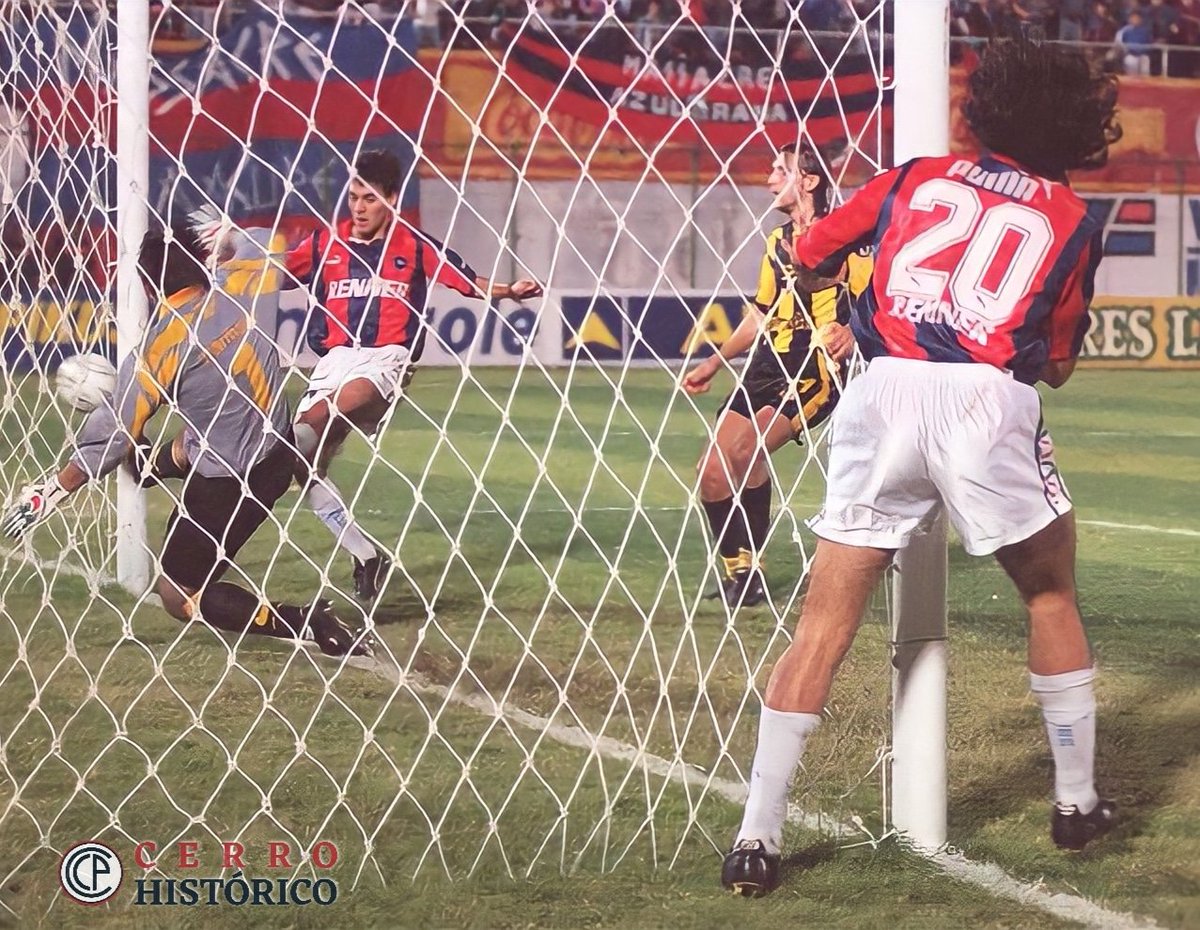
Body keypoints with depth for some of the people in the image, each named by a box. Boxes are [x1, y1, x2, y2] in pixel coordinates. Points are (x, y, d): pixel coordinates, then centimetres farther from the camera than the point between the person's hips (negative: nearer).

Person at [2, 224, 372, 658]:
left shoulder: (157, 350, -21)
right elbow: (273, 268, 16)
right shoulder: (236, 288, -8)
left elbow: (116, 437, -17)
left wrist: (52, 491, -9)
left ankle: (306, 624, -9)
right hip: (278, 453, 8)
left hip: (227, 485, -8)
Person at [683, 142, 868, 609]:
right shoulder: (777, 241, 18)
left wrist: (852, 333, -29)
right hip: (766, 367, 8)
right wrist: (712, 364, 27)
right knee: (713, 470, 1)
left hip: (814, 369, -8)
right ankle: (737, 571, 16)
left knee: (747, 448, -27)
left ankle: (752, 566, -14)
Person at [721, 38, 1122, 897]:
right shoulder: (1073, 221, 15)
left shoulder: (919, 177, 19)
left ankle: (757, 840, -1)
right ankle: (1077, 804, 26)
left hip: (886, 391, 1)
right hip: (991, 401, -1)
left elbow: (809, 256, 17)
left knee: (827, 619, 4)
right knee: (1051, 594, 22)